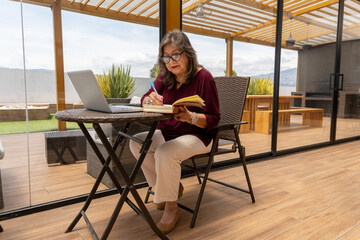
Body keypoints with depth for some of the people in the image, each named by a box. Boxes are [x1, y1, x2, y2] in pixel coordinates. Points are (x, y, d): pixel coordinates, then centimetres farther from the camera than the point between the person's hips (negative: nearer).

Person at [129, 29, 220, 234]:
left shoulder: (204, 77, -15)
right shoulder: (166, 76, 3)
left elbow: (213, 119, -15)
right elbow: (144, 100, 0)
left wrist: (189, 117, -34)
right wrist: (151, 100, -24)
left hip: (197, 135, -6)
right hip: (168, 133, 7)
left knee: (165, 153, -32)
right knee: (137, 142, -12)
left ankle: (171, 207, -7)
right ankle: (170, 186, 4)